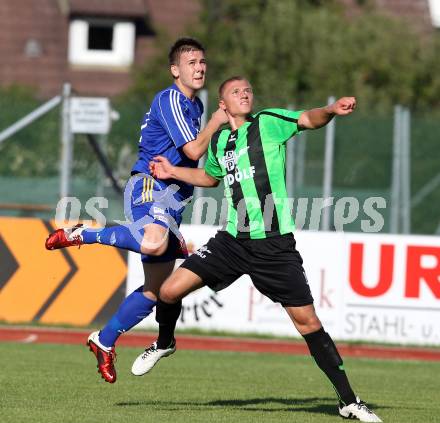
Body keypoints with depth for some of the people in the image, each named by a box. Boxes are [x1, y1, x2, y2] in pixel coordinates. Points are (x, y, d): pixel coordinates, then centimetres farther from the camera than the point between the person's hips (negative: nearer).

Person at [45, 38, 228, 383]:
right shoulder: (170, 100, -9)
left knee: (156, 289, 5)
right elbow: (194, 150, -16)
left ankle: (104, 342, 16)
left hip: (173, 196, 9)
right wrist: (215, 124, -2)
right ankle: (81, 235, -22)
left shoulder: (195, 105, 21)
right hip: (150, 187, -9)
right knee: (153, 243, -42)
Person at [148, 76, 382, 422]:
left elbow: (308, 120, -20)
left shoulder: (268, 122, -2)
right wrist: (173, 172, 23)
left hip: (274, 244, -4)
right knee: (170, 291, -4)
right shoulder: (218, 141, 13)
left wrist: (332, 110, -40)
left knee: (306, 319, -6)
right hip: (233, 239, 4)